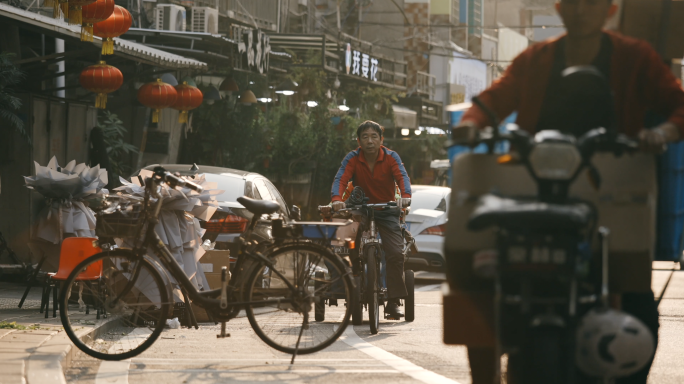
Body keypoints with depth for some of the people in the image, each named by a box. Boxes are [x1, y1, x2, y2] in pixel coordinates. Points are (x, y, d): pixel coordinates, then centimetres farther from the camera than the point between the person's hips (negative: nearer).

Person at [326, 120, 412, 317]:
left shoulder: (391, 157, -8)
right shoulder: (353, 159, -7)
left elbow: (402, 177, -22)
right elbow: (341, 178, -21)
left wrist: (405, 196, -45)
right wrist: (337, 199, -42)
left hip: (387, 212, -1)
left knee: (395, 253, -16)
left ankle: (393, 302, -8)